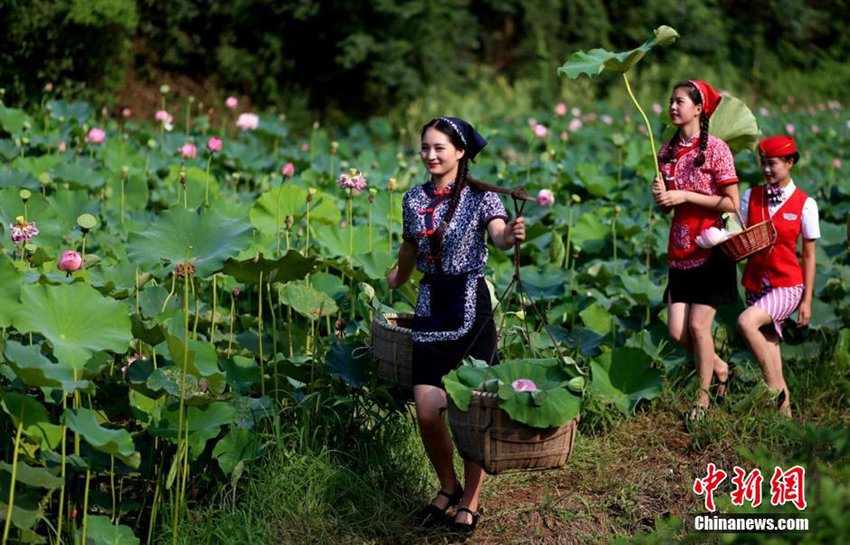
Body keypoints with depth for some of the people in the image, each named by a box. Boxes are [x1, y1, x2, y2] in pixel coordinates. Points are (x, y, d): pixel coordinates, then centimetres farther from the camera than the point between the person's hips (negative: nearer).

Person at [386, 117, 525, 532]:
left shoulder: (480, 197, -8)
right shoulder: (414, 199, 6)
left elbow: (498, 235, -28)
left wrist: (510, 237, -50)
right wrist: (394, 281, 37)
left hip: (470, 308, -4)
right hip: (430, 310, 4)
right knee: (427, 414, -1)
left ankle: (470, 501, 19)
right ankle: (448, 486, 26)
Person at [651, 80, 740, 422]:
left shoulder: (715, 149, -9)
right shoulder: (667, 151, 9)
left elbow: (732, 204, -13)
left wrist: (685, 196, -17)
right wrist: (660, 196, -7)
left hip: (711, 249, -6)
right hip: (680, 250, 6)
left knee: (698, 325, -6)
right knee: (677, 331, 1)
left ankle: (703, 396, 12)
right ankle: (720, 368, 28)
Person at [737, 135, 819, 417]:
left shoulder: (805, 204, -6)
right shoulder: (751, 197, 4)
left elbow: (809, 255, -2)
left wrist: (807, 300, -2)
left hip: (787, 287, -5)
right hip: (756, 284, 5)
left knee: (747, 322, -28)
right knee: (768, 345, 7)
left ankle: (775, 387, -13)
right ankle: (784, 408, 21)